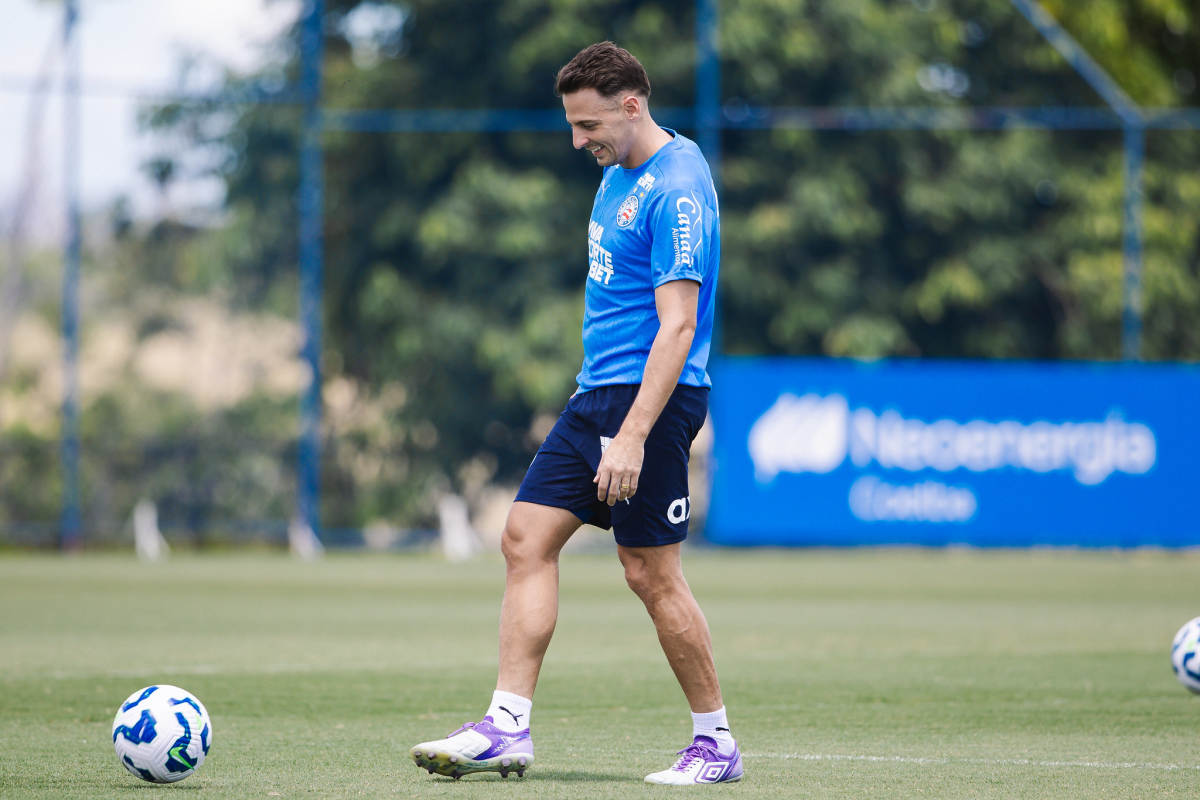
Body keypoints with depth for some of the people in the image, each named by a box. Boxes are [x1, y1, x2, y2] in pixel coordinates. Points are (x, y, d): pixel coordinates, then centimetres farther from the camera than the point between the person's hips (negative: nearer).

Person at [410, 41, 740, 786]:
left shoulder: (676, 189, -16)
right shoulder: (617, 176, 14)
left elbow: (677, 325, -21)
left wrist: (633, 435, -26)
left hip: (649, 397, -9)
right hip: (598, 392, 10)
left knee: (651, 573, -5)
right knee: (526, 540, 1)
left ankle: (716, 744, 7)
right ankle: (508, 728, 0)